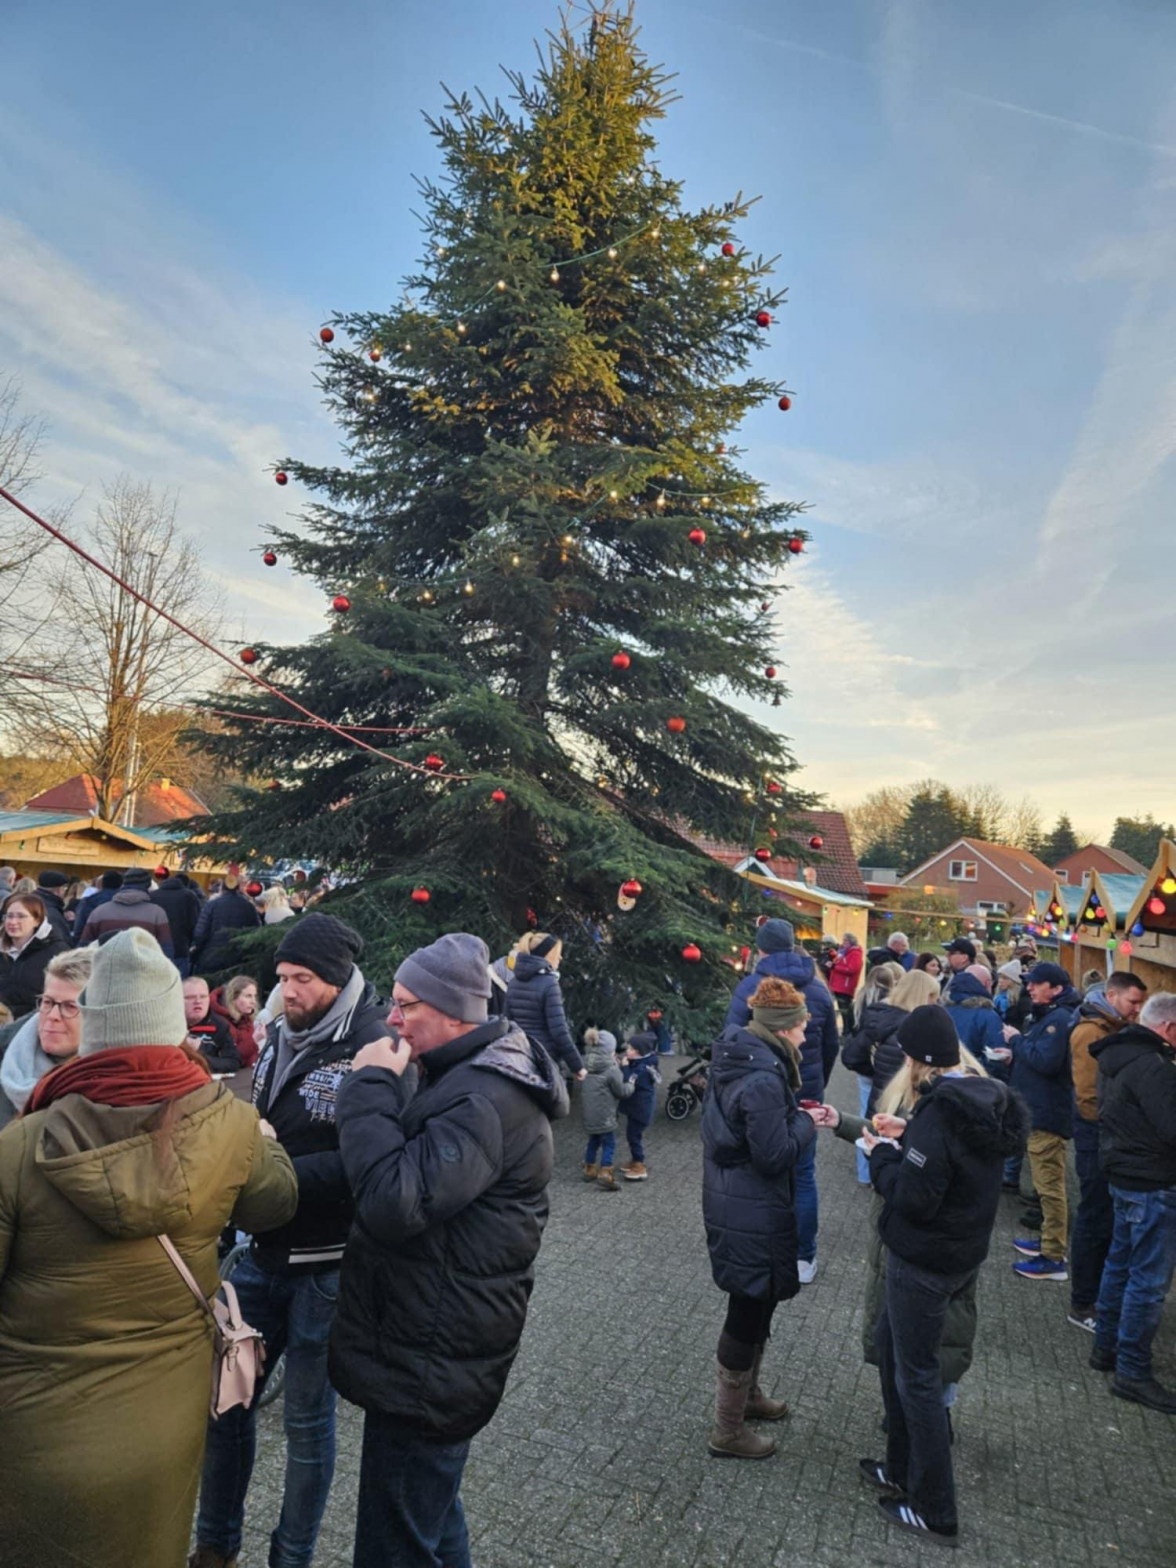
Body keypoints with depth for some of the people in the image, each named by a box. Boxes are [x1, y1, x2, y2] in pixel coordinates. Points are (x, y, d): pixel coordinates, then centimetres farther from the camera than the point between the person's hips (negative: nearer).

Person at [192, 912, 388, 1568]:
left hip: (328, 1263, -7)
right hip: (265, 1250, 7)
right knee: (224, 1396, 18)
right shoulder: (282, 1035, 4)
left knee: (308, 1418, 11)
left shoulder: (375, 1048, -20)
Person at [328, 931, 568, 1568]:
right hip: (433, 1352, 10)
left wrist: (369, 1089, -25)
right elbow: (414, 1170, 16)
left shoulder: (486, 1100, -26)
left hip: (429, 1366, -10)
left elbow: (393, 1204, -33)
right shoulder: (471, 1076, 8)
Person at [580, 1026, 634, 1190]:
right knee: (609, 1143, 1)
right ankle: (605, 1174, -3)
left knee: (593, 1141, 21)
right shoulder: (611, 1069, -18)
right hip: (604, 1114, -8)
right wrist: (631, 1085, 9)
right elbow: (621, 1091, -12)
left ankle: (589, 1170, 30)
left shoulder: (588, 1065, 5)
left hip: (589, 1112, 8)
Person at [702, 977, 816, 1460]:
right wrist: (805, 1124, -9)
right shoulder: (763, 1080, -27)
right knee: (750, 1311, 6)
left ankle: (747, 1394, 45)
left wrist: (793, 1117, 4)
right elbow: (776, 1155, -25)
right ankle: (728, 1431, 22)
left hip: (728, 1200, 10)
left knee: (755, 1304, 26)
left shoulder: (733, 1059, 3)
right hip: (753, 1216, -10)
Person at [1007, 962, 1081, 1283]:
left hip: (1048, 1114, -11)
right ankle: (1049, 1240, 34)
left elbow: (1046, 1061, -28)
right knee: (1046, 1183, 21)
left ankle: (1054, 1258, 2)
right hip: (1038, 1111, 11)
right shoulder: (1045, 1015, 15)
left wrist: (1017, 1040, -17)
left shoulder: (1058, 1019, -19)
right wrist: (1016, 1052, 4)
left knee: (1050, 1185, -4)